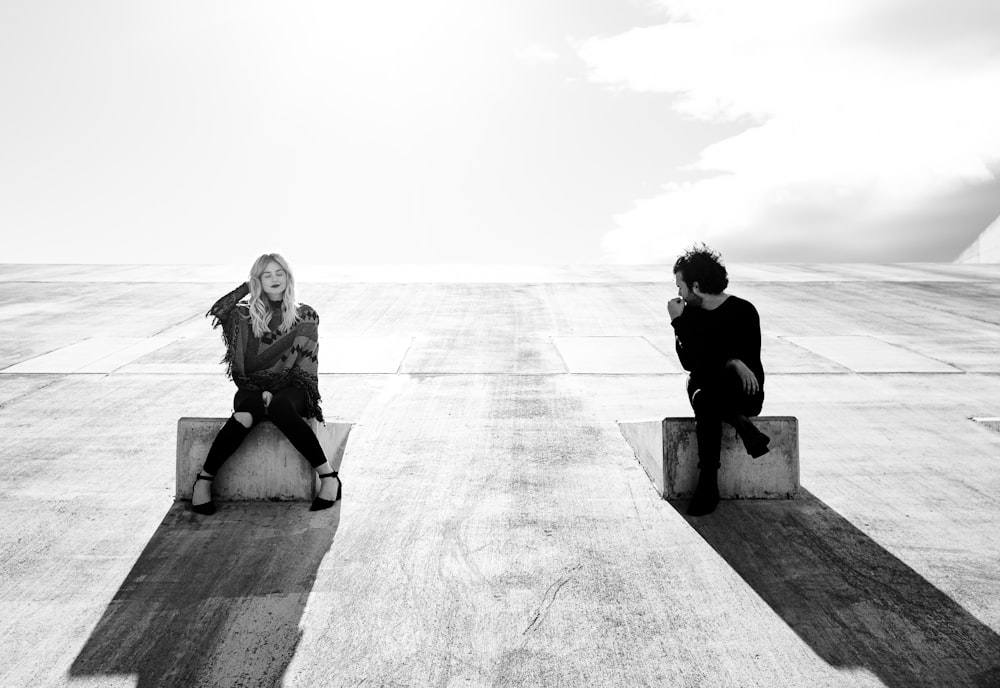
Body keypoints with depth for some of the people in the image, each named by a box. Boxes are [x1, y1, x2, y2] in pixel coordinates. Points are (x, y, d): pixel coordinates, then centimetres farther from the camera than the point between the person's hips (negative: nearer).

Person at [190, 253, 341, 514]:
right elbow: (218, 312, -10)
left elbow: (305, 364, 0)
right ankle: (203, 480, -19)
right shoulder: (246, 315, 13)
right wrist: (247, 286, 1)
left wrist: (274, 391, -13)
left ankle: (328, 476, -33)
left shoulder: (305, 316, 8)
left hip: (291, 388, -1)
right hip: (253, 387, 1)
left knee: (279, 408, -37)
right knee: (245, 416, -34)